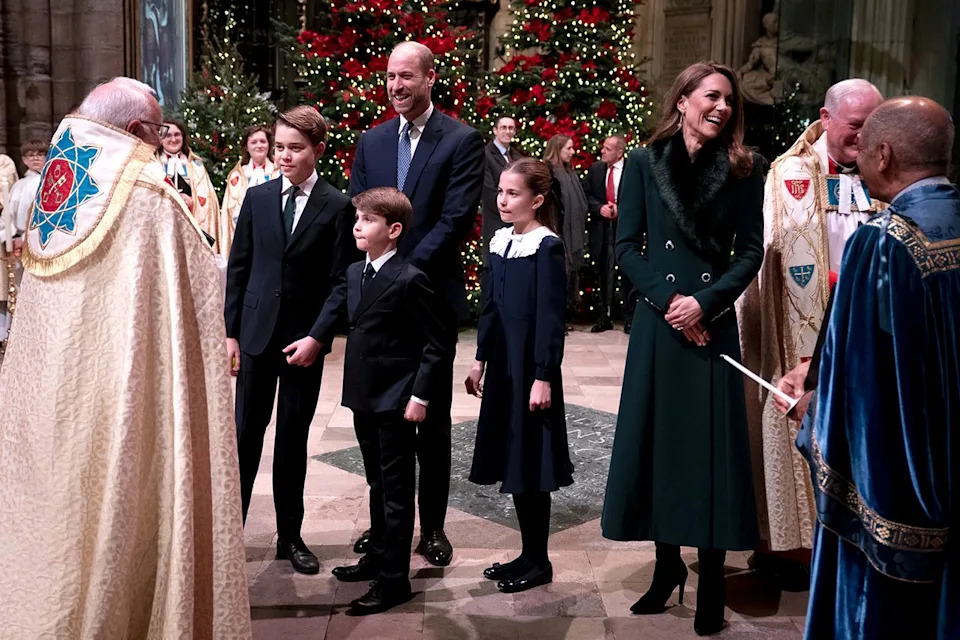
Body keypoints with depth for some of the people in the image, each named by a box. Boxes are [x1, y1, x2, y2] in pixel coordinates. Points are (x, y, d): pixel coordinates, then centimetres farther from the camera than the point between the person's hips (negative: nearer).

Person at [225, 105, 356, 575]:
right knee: (244, 433, 4)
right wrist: (230, 332, 1)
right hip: (255, 333, 2)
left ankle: (290, 536, 21)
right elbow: (237, 268, 5)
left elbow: (339, 281, -5)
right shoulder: (257, 198, 5)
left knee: (293, 438, 9)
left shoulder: (336, 206, -3)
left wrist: (317, 337, -12)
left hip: (305, 339, -1)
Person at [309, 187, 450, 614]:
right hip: (364, 397, 8)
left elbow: (435, 345, -15)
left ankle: (394, 580, 13)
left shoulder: (409, 280, -17)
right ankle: (378, 556, 37)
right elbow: (336, 309, 20)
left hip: (396, 402, -8)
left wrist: (419, 397, -17)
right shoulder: (355, 273, 7)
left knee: (396, 491, 3)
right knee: (378, 484, 21)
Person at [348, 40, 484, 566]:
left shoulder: (462, 140, -4)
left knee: (433, 417, 6)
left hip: (432, 295, -4)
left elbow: (456, 219, -12)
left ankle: (432, 525, 19)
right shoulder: (371, 142, 10)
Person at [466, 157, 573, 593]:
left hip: (531, 367, -8)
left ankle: (538, 562, 16)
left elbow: (551, 318, -15)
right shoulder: (500, 242, 9)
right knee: (511, 462, 13)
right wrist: (480, 359, 14)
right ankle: (528, 553, 27)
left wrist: (543, 377, -17)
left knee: (531, 463, 1)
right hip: (502, 365, 8)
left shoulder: (547, 247, -12)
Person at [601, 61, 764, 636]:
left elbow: (751, 251, 0)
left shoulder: (743, 169, 3)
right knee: (657, 441, 7)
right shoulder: (644, 164, 3)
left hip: (714, 323, 0)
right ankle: (668, 564, 25)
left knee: (711, 448, 2)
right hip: (657, 323, 1)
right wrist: (667, 298, -12)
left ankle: (712, 582, 16)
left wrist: (704, 302, -13)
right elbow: (627, 247, 0)